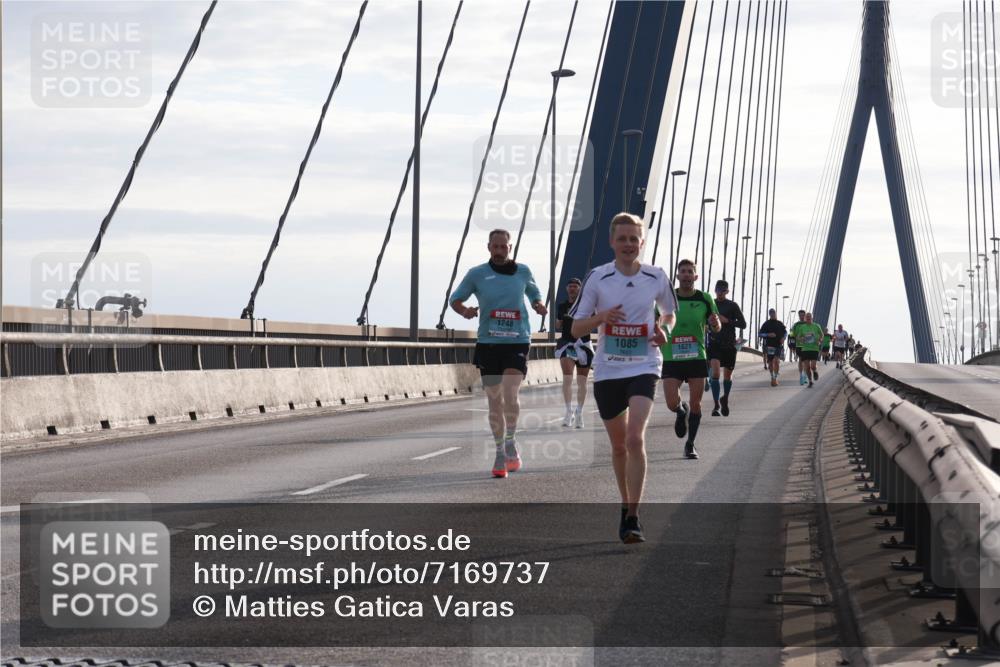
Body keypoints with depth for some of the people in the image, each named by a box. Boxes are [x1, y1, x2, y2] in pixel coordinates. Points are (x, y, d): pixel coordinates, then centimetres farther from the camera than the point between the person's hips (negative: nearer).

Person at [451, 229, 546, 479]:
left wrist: (539, 305, 1)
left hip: (517, 342, -1)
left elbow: (533, 292, 23)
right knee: (494, 402, 4)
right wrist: (464, 310, -12)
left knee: (510, 395, -18)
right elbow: (455, 299, 10)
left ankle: (511, 442, 4)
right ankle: (500, 453, 17)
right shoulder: (477, 274, 3)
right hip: (488, 343, 1)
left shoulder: (522, 271, 6)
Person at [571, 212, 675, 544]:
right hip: (608, 370, 2)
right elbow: (576, 327, 1)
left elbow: (669, 313, 18)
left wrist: (662, 330, -4)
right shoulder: (597, 278, -3)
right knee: (618, 445, 12)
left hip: (644, 368, -1)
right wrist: (601, 317, -19)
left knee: (635, 438, -19)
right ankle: (626, 505, 33)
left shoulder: (657, 277, 0)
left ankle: (633, 519, -18)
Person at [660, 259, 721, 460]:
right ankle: (682, 412, 27)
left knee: (695, 404, 0)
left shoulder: (705, 299, 1)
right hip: (671, 358, -1)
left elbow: (717, 328, 8)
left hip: (697, 358, 1)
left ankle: (690, 444, 17)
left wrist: (715, 323, -15)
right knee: (672, 403, -10)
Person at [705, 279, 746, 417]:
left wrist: (727, 321, -14)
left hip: (729, 345, 0)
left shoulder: (733, 306, 1)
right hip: (714, 343, 0)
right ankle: (716, 405, -20)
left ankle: (725, 399, 37)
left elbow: (743, 324, -3)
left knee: (728, 375, 10)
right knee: (715, 372, -18)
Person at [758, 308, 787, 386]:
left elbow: (785, 332, 20)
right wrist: (768, 335, -15)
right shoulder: (766, 324, 4)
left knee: (777, 361, -17)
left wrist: (783, 338, 1)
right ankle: (772, 378, 22)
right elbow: (761, 334, 2)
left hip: (778, 345, 0)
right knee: (770, 363, 6)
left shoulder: (780, 324, 9)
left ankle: (775, 378, -16)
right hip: (769, 345, 0)